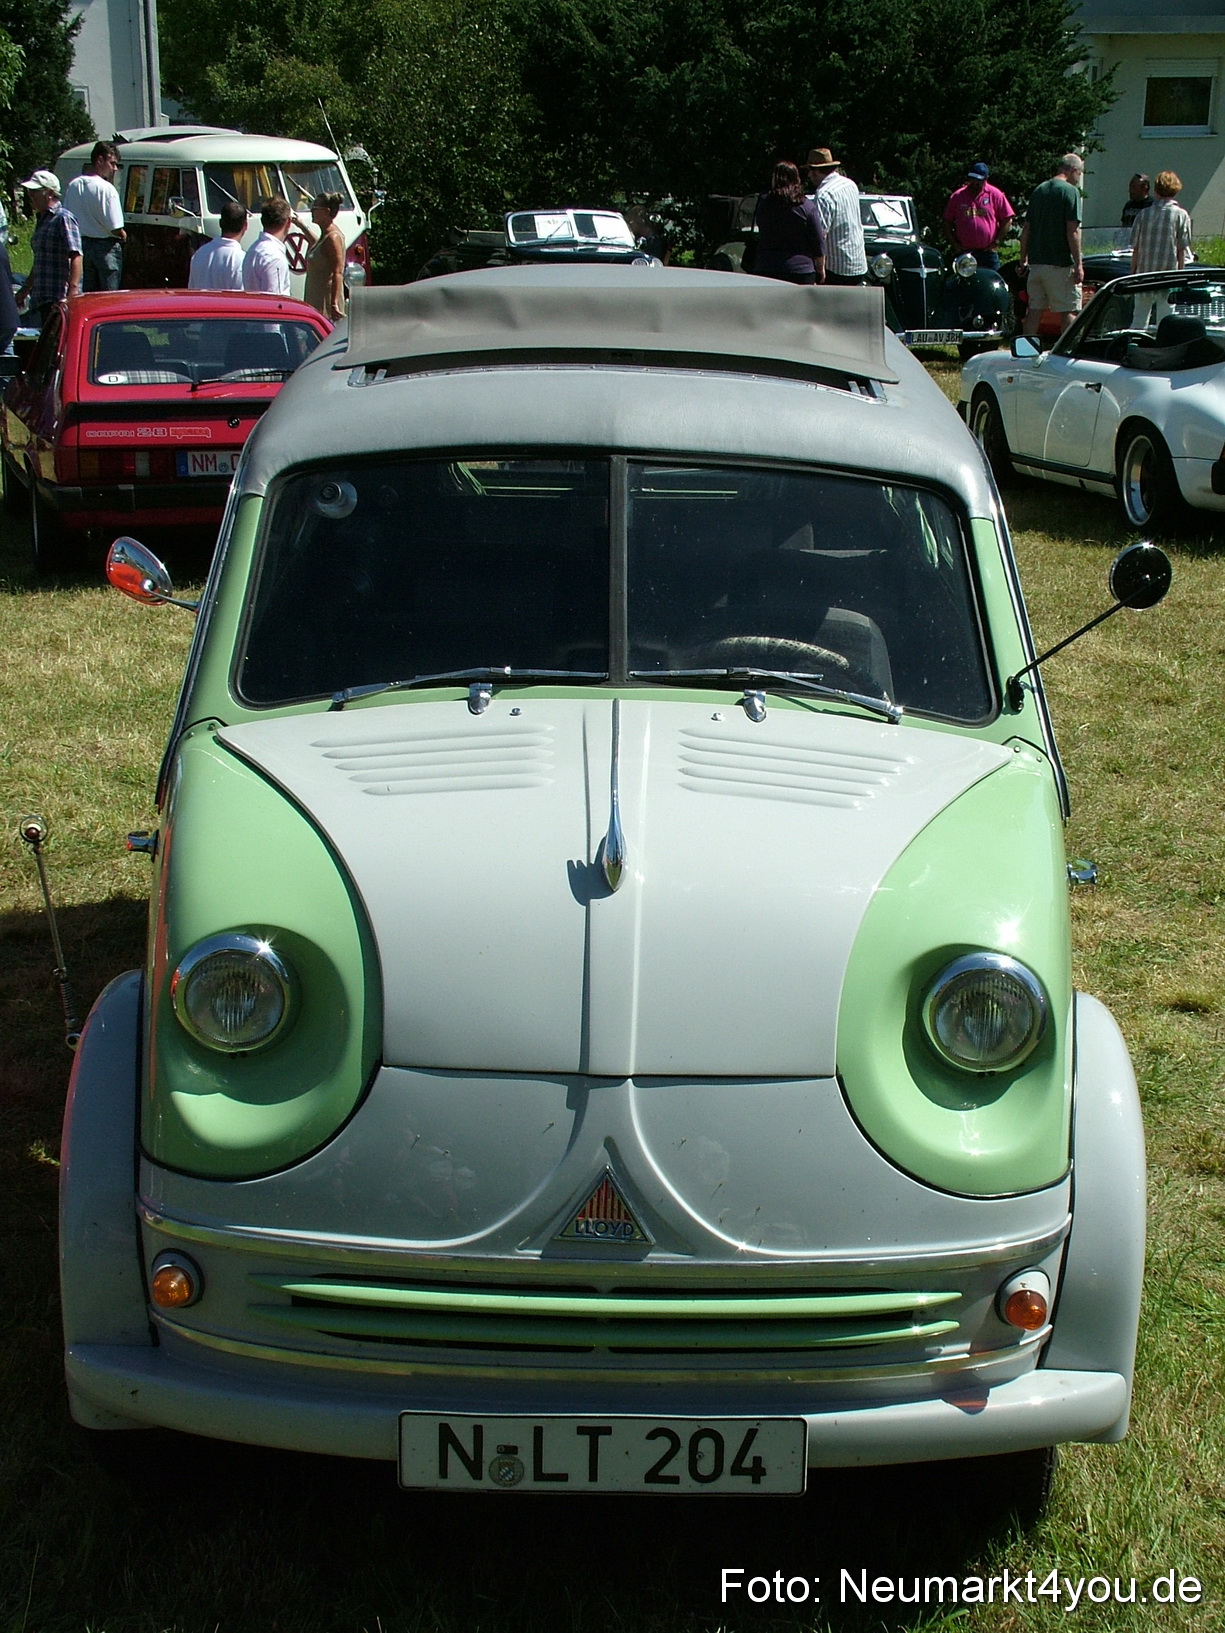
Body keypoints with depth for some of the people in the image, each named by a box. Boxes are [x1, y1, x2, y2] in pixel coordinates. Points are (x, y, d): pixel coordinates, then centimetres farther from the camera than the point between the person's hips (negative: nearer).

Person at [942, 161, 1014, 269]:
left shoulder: (995, 194, 2)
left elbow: (1007, 220, 5)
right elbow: (947, 221, 12)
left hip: (988, 252, -1)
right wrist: (955, 243, 3)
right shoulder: (957, 196, 6)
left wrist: (996, 242, -2)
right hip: (965, 252, 1)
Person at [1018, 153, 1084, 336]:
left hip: (1036, 262, 7)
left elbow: (1026, 229, 15)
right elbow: (1072, 231, -15)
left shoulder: (1038, 190, 12)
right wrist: (1078, 264, -13)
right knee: (1068, 311, -1)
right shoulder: (1070, 191, -9)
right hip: (1060, 264, -7)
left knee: (1035, 310, 9)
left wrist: (1024, 260, 21)